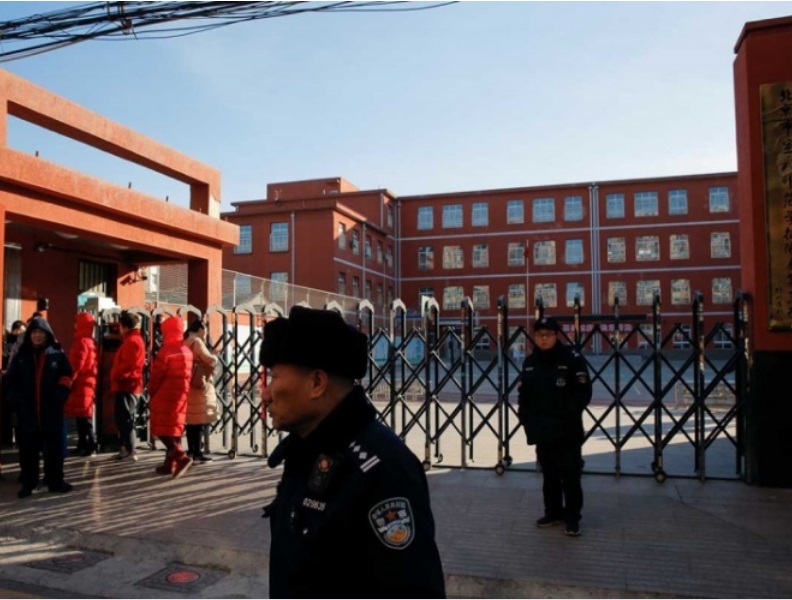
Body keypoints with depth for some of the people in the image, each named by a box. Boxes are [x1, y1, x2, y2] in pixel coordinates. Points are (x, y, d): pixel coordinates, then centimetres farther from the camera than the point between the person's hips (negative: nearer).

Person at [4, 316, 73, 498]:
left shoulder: (58, 355, 1)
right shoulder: (21, 356, 5)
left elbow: (66, 378, 0)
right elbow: (11, 380, 3)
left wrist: (58, 398, -11)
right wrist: (17, 401, -8)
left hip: (51, 410, -1)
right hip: (27, 411, 1)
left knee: (54, 447, 6)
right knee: (28, 449, 8)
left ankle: (55, 481, 16)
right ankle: (28, 483, 19)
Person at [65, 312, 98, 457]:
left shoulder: (82, 342, -14)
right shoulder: (91, 342, 16)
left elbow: (76, 365, -18)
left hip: (81, 383, -9)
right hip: (88, 382, 9)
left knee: (83, 416, -7)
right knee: (81, 415, 13)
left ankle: (91, 443, -8)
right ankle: (83, 443, 16)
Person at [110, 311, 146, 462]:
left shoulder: (132, 341, -15)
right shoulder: (134, 339, 17)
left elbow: (127, 365, -23)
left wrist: (116, 376, -10)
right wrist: (117, 377, 14)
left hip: (127, 386, -10)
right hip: (127, 386, 10)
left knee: (125, 419, -7)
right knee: (123, 419, 14)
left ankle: (130, 452, -4)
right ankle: (125, 449, 19)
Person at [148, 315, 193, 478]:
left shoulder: (166, 352, -14)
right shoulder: (187, 352, 8)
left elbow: (156, 377, -9)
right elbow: (187, 375, 9)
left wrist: (151, 393, 4)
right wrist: (182, 392, 14)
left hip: (164, 397, -7)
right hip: (180, 397, 7)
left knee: (163, 430, -2)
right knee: (174, 429, 12)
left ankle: (182, 457, -17)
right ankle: (170, 463, 15)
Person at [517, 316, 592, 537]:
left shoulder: (572, 358, -9)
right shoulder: (529, 362, 8)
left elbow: (584, 393, -11)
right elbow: (523, 394, 13)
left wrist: (568, 415, -18)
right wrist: (525, 418, 3)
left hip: (567, 430, -5)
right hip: (541, 430, 5)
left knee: (570, 475, 2)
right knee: (549, 474, 16)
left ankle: (572, 518, 14)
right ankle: (553, 512, 30)